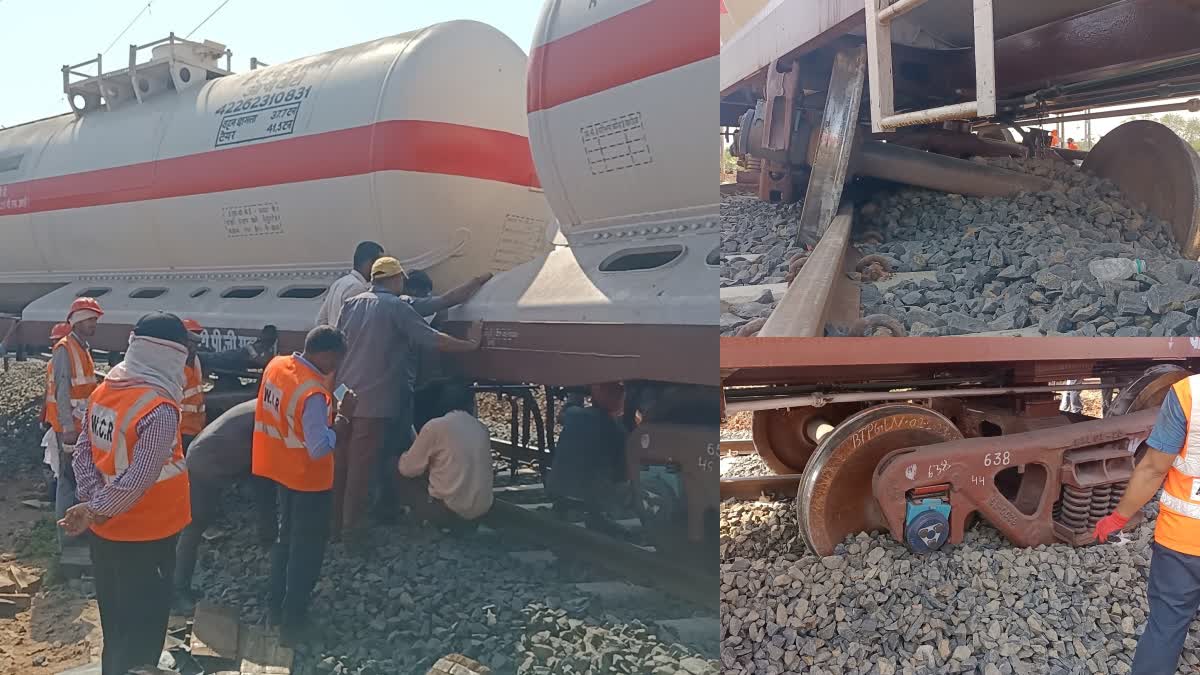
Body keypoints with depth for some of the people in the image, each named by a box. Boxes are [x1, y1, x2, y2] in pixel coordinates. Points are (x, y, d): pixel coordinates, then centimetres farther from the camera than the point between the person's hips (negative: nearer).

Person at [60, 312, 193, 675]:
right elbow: (139, 480, -29)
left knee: (115, 622, 25)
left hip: (106, 532, 8)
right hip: (145, 536, -8)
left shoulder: (103, 391, -1)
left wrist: (93, 500, -7)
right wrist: (95, 510, -16)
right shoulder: (159, 410, -26)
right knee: (143, 630, 10)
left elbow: (83, 451, 1)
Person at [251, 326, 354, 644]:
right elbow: (319, 448, -28)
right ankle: (292, 622, 17)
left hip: (284, 470, 8)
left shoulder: (277, 365, -5)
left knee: (286, 537, 23)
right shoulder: (314, 393, -30)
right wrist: (343, 416, -19)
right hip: (309, 479, -8)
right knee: (307, 548, 7)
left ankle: (276, 606, 35)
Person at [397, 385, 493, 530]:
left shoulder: (435, 426, -10)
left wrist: (404, 457, 22)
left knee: (399, 472, 10)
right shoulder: (482, 429, 6)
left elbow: (408, 469, -1)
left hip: (449, 512, -6)